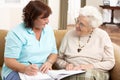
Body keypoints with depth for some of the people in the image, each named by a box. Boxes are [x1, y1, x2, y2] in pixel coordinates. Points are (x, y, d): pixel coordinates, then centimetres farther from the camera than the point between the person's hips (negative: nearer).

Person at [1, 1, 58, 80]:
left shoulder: (49, 30, 8)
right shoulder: (16, 33, -10)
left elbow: (54, 53, 12)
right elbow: (9, 61, -14)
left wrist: (49, 62, -11)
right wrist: (25, 68, -32)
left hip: (42, 71, 4)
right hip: (17, 71, -4)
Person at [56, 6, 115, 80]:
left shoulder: (102, 36, 2)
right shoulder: (70, 34, 9)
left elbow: (110, 62, 1)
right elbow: (59, 59, 11)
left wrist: (90, 67, -12)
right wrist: (66, 65, -11)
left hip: (95, 73, 0)